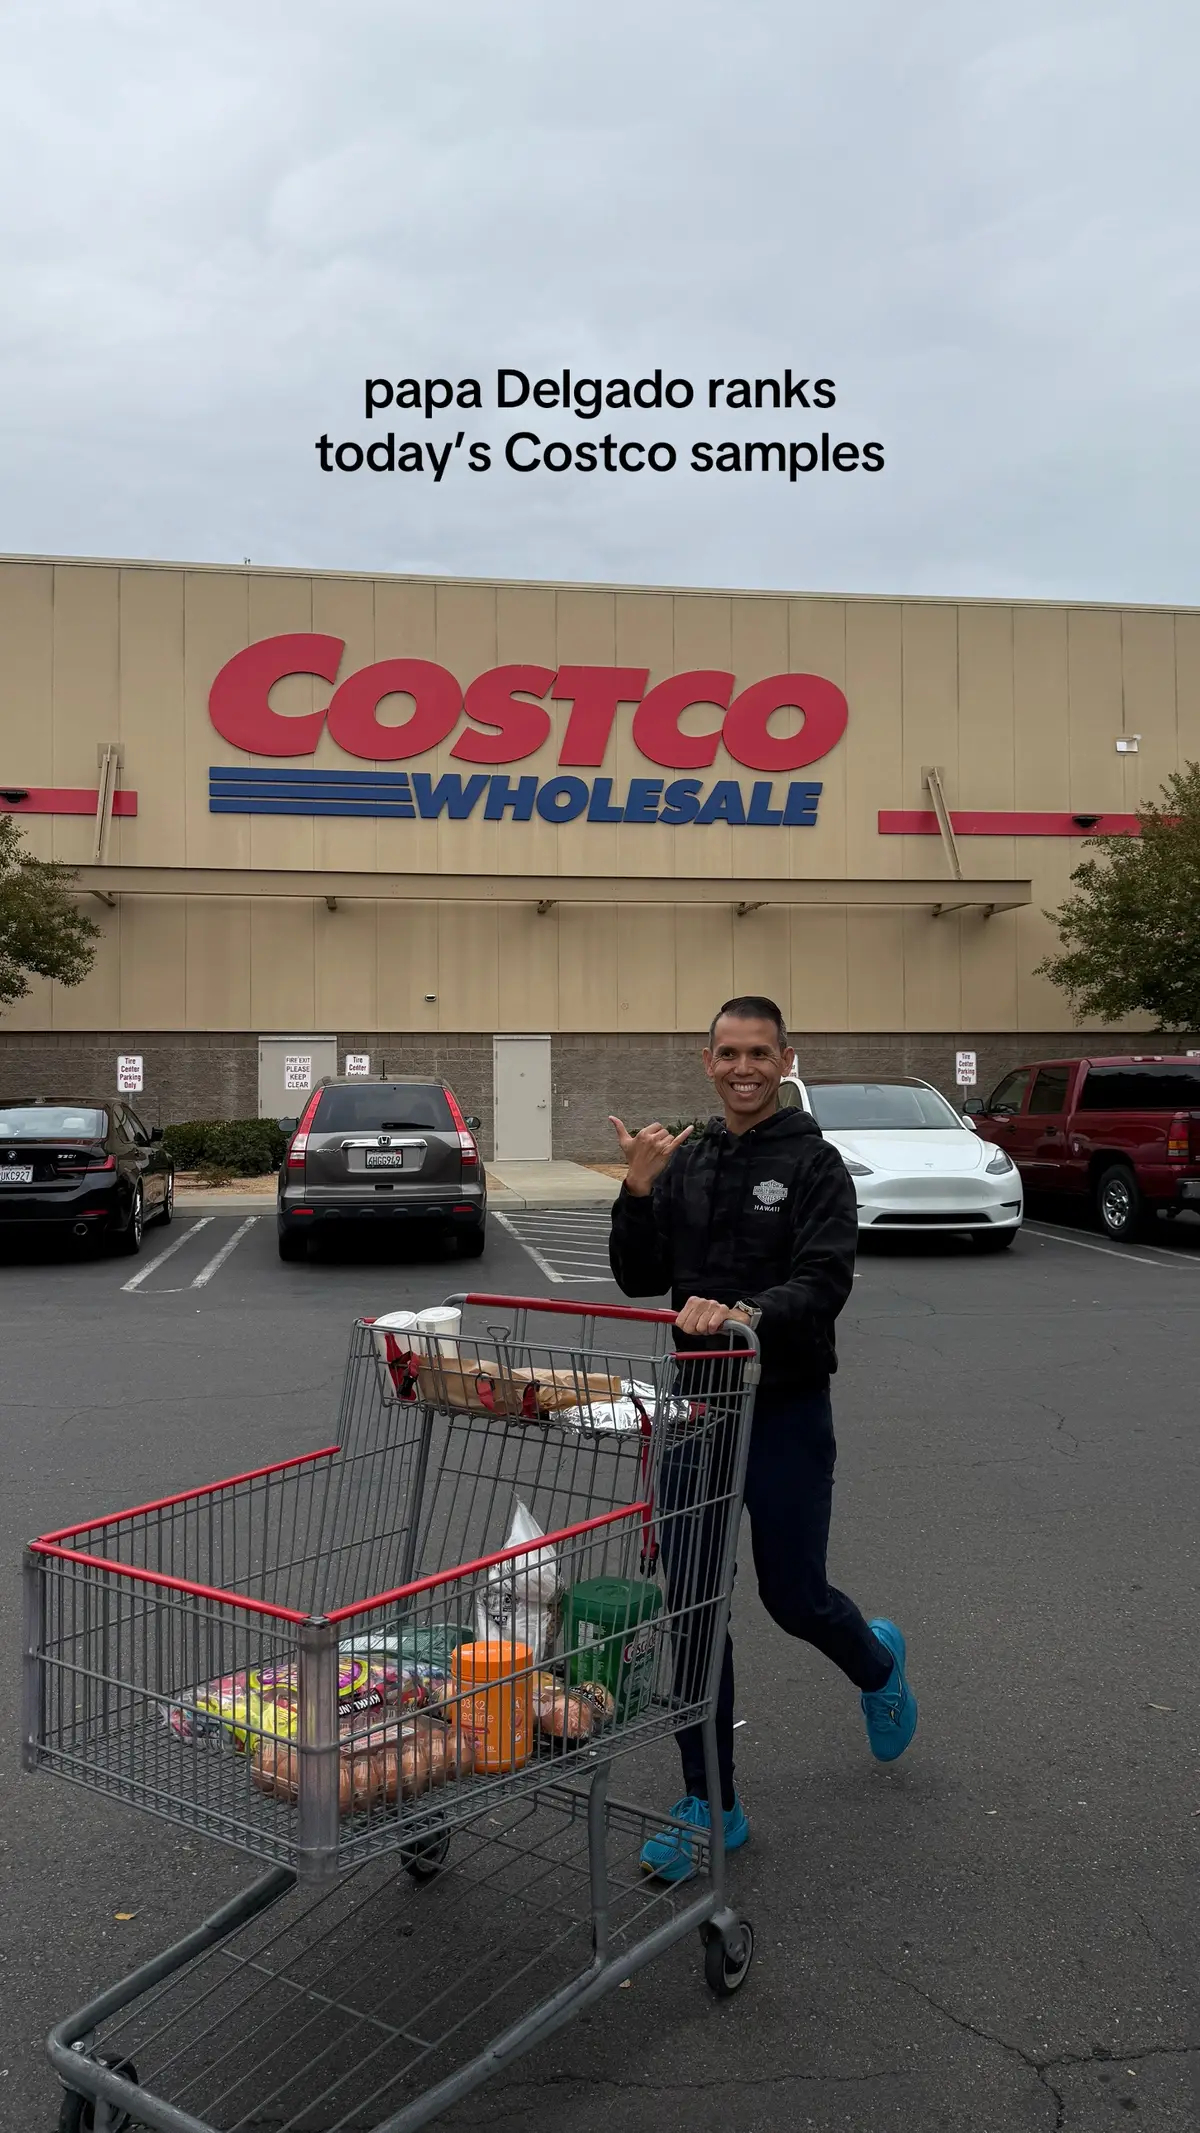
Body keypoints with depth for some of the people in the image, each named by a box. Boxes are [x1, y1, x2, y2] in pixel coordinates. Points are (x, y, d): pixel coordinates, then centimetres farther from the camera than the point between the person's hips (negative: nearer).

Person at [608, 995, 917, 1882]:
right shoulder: (684, 1161, 9)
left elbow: (825, 1284, -19)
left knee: (794, 1597, 6)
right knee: (692, 1609, 3)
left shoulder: (814, 1164, -8)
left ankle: (877, 1662, 42)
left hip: (786, 1412, -4)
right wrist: (639, 1191, -10)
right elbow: (640, 1280, 6)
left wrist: (746, 1312, -38)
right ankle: (712, 1805, 16)